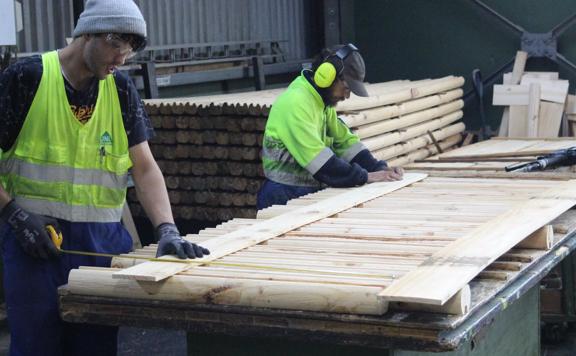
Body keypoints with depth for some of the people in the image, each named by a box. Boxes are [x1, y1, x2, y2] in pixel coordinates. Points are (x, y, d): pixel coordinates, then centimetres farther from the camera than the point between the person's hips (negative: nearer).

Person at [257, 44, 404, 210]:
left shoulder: (324, 102, 12)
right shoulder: (296, 102, -19)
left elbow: (344, 140, 14)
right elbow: (318, 159, -24)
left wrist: (379, 169, 1)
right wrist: (365, 177, -20)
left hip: (310, 194, 9)